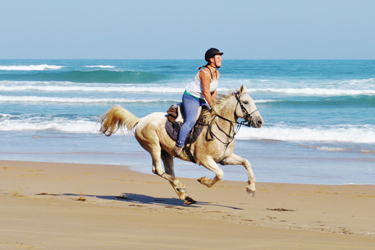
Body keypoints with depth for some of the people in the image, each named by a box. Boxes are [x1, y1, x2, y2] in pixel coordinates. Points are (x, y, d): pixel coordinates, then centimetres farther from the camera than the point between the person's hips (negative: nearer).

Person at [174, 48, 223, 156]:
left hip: (202, 99, 11)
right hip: (191, 97, -11)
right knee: (191, 121, -21)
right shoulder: (205, 72, -23)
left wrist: (214, 103, 0)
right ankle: (179, 146, -20)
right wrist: (213, 107, -19)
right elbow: (206, 92, -23)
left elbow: (214, 91, 14)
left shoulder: (216, 73, 7)